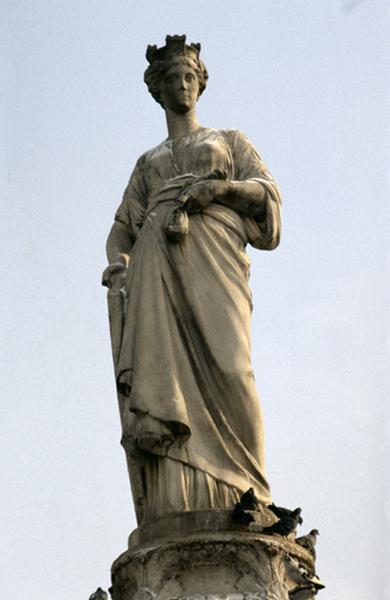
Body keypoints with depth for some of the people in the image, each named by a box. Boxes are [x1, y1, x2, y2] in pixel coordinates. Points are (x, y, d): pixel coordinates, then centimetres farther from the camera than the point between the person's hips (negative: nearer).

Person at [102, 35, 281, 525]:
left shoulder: (230, 141, 27)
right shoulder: (147, 163, 33)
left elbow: (267, 190, 12)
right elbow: (123, 226, 23)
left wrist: (218, 187, -8)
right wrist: (117, 260, 0)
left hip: (212, 250, -2)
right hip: (157, 256, 2)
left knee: (224, 364, -23)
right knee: (157, 367, -23)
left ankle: (247, 496, -23)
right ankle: (176, 507, -34)